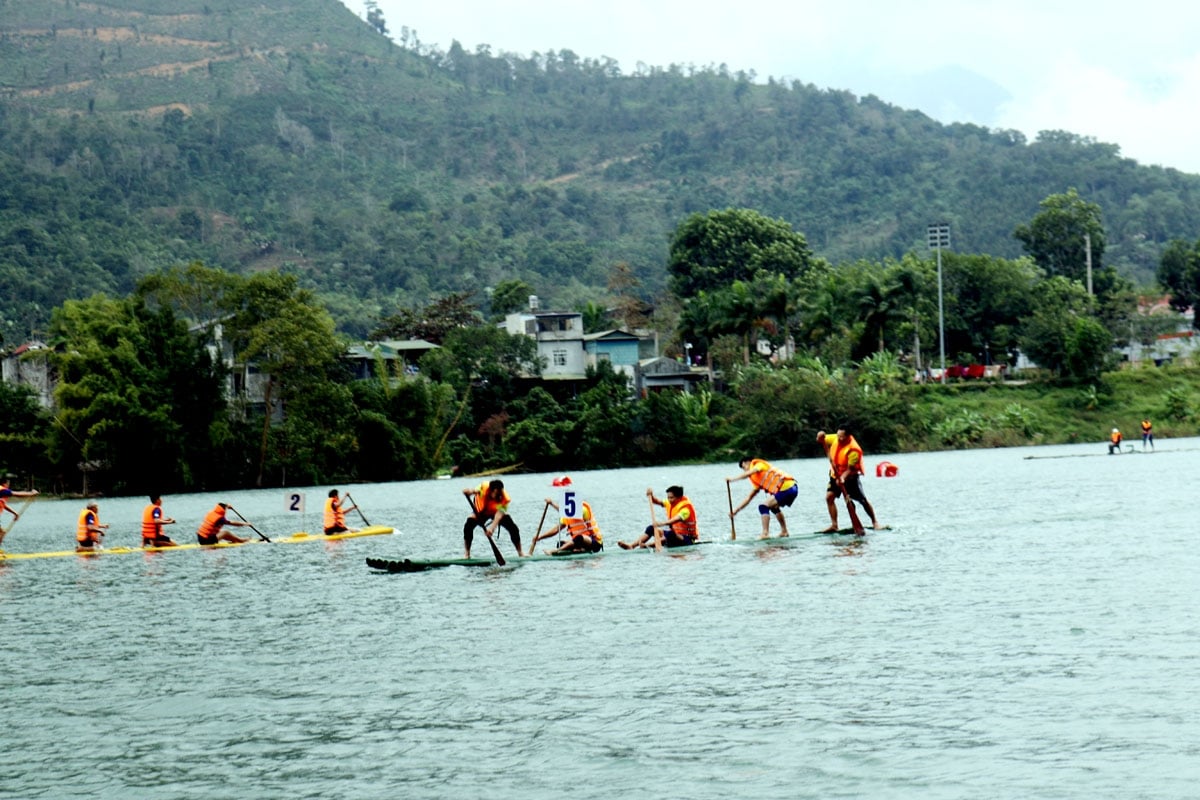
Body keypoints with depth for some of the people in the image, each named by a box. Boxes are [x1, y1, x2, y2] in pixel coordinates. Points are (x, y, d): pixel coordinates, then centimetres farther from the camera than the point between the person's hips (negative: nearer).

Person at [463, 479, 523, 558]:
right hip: (481, 511, 0)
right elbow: (475, 490, -50)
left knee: (514, 529, -14)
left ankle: (520, 554, 5)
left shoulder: (504, 498, -36)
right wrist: (469, 491, -76)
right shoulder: (484, 487, -34)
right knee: (468, 526, -24)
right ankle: (467, 555, -11)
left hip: (496, 512, 0)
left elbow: (499, 514, -46)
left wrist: (492, 528, -62)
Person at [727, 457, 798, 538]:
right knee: (774, 507, 32)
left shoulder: (759, 465, 2)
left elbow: (748, 473, -19)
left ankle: (765, 534, -18)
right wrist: (736, 510, 24)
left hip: (786, 488, -10)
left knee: (764, 507, -13)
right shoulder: (758, 482, 26)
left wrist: (732, 479, -17)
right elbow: (749, 498, 27)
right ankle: (784, 531, 37)